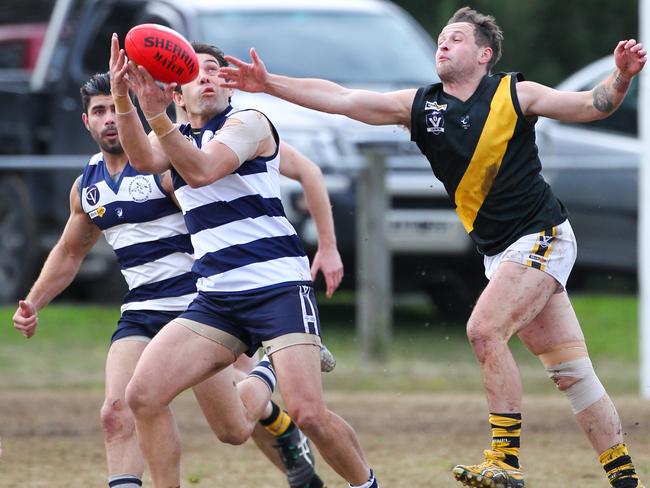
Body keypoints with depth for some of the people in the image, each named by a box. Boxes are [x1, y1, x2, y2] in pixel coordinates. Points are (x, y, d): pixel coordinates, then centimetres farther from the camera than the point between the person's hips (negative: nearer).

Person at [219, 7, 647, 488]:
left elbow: (591, 106, -5)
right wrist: (270, 83, -7)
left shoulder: (515, 95, -7)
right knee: (569, 371, 5)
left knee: (485, 328, -21)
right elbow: (341, 99, 0)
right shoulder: (421, 106, 4)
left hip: (542, 235, -5)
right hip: (499, 251, 5)